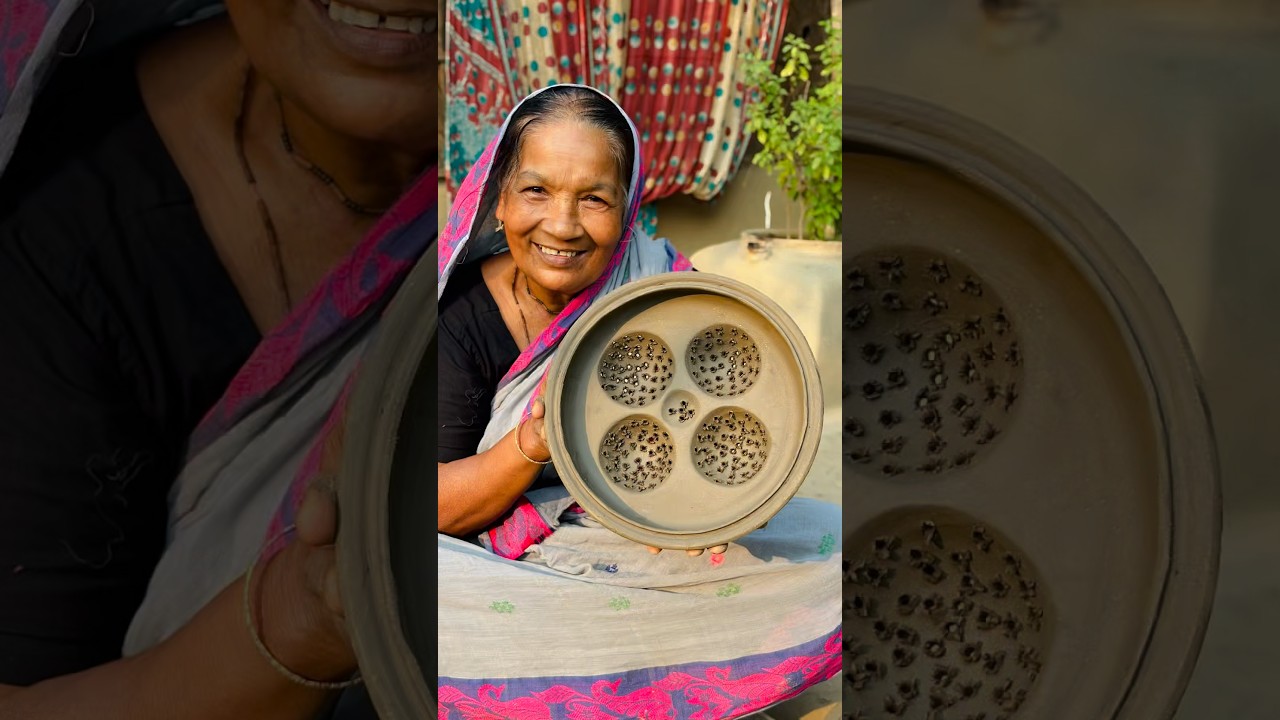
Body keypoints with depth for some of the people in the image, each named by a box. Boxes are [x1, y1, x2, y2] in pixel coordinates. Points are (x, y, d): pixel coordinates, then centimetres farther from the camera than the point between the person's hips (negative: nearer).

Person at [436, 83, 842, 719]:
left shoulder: (662, 281, -6)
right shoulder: (460, 312, -9)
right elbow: (441, 510, -11)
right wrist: (534, 444, -30)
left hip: (646, 547, 3)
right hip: (499, 563, -2)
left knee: (830, 543, -19)